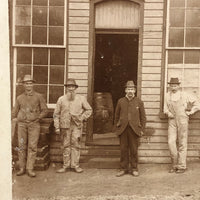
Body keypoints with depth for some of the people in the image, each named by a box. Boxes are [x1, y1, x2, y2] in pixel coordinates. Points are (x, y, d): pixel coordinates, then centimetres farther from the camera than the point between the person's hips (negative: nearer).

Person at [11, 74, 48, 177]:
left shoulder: (39, 96, 5)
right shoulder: (19, 98, 12)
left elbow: (45, 110, 6)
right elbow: (14, 112, 14)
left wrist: (37, 118, -5)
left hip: (34, 124, -2)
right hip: (22, 124, 2)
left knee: (32, 147, -5)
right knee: (21, 146, 2)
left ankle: (30, 169, 1)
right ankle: (22, 168, 11)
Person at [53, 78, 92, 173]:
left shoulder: (81, 98, 6)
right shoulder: (61, 99, 5)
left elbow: (89, 110, 15)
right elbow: (56, 114, 6)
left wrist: (82, 118, 1)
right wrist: (57, 127, 0)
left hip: (77, 126, 0)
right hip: (65, 125, 0)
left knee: (76, 145, 0)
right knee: (66, 145, 4)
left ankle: (75, 165, 9)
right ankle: (66, 165, 12)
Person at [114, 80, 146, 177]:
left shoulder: (139, 102, 4)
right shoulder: (120, 101, 7)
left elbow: (143, 117, 6)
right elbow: (117, 116, 11)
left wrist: (142, 129, 0)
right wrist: (116, 128, 7)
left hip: (134, 129, -1)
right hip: (122, 129, 1)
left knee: (134, 150, 4)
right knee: (123, 149, 5)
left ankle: (134, 169, 15)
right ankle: (123, 168, 15)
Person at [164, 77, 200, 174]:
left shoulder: (185, 95, 0)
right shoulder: (167, 95, 6)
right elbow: (165, 108, 16)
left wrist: (191, 112, 4)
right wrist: (168, 113, -3)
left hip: (182, 121, -2)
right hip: (172, 121, 2)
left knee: (182, 144, 2)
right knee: (171, 142, -7)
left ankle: (181, 166, 10)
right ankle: (174, 164, 9)